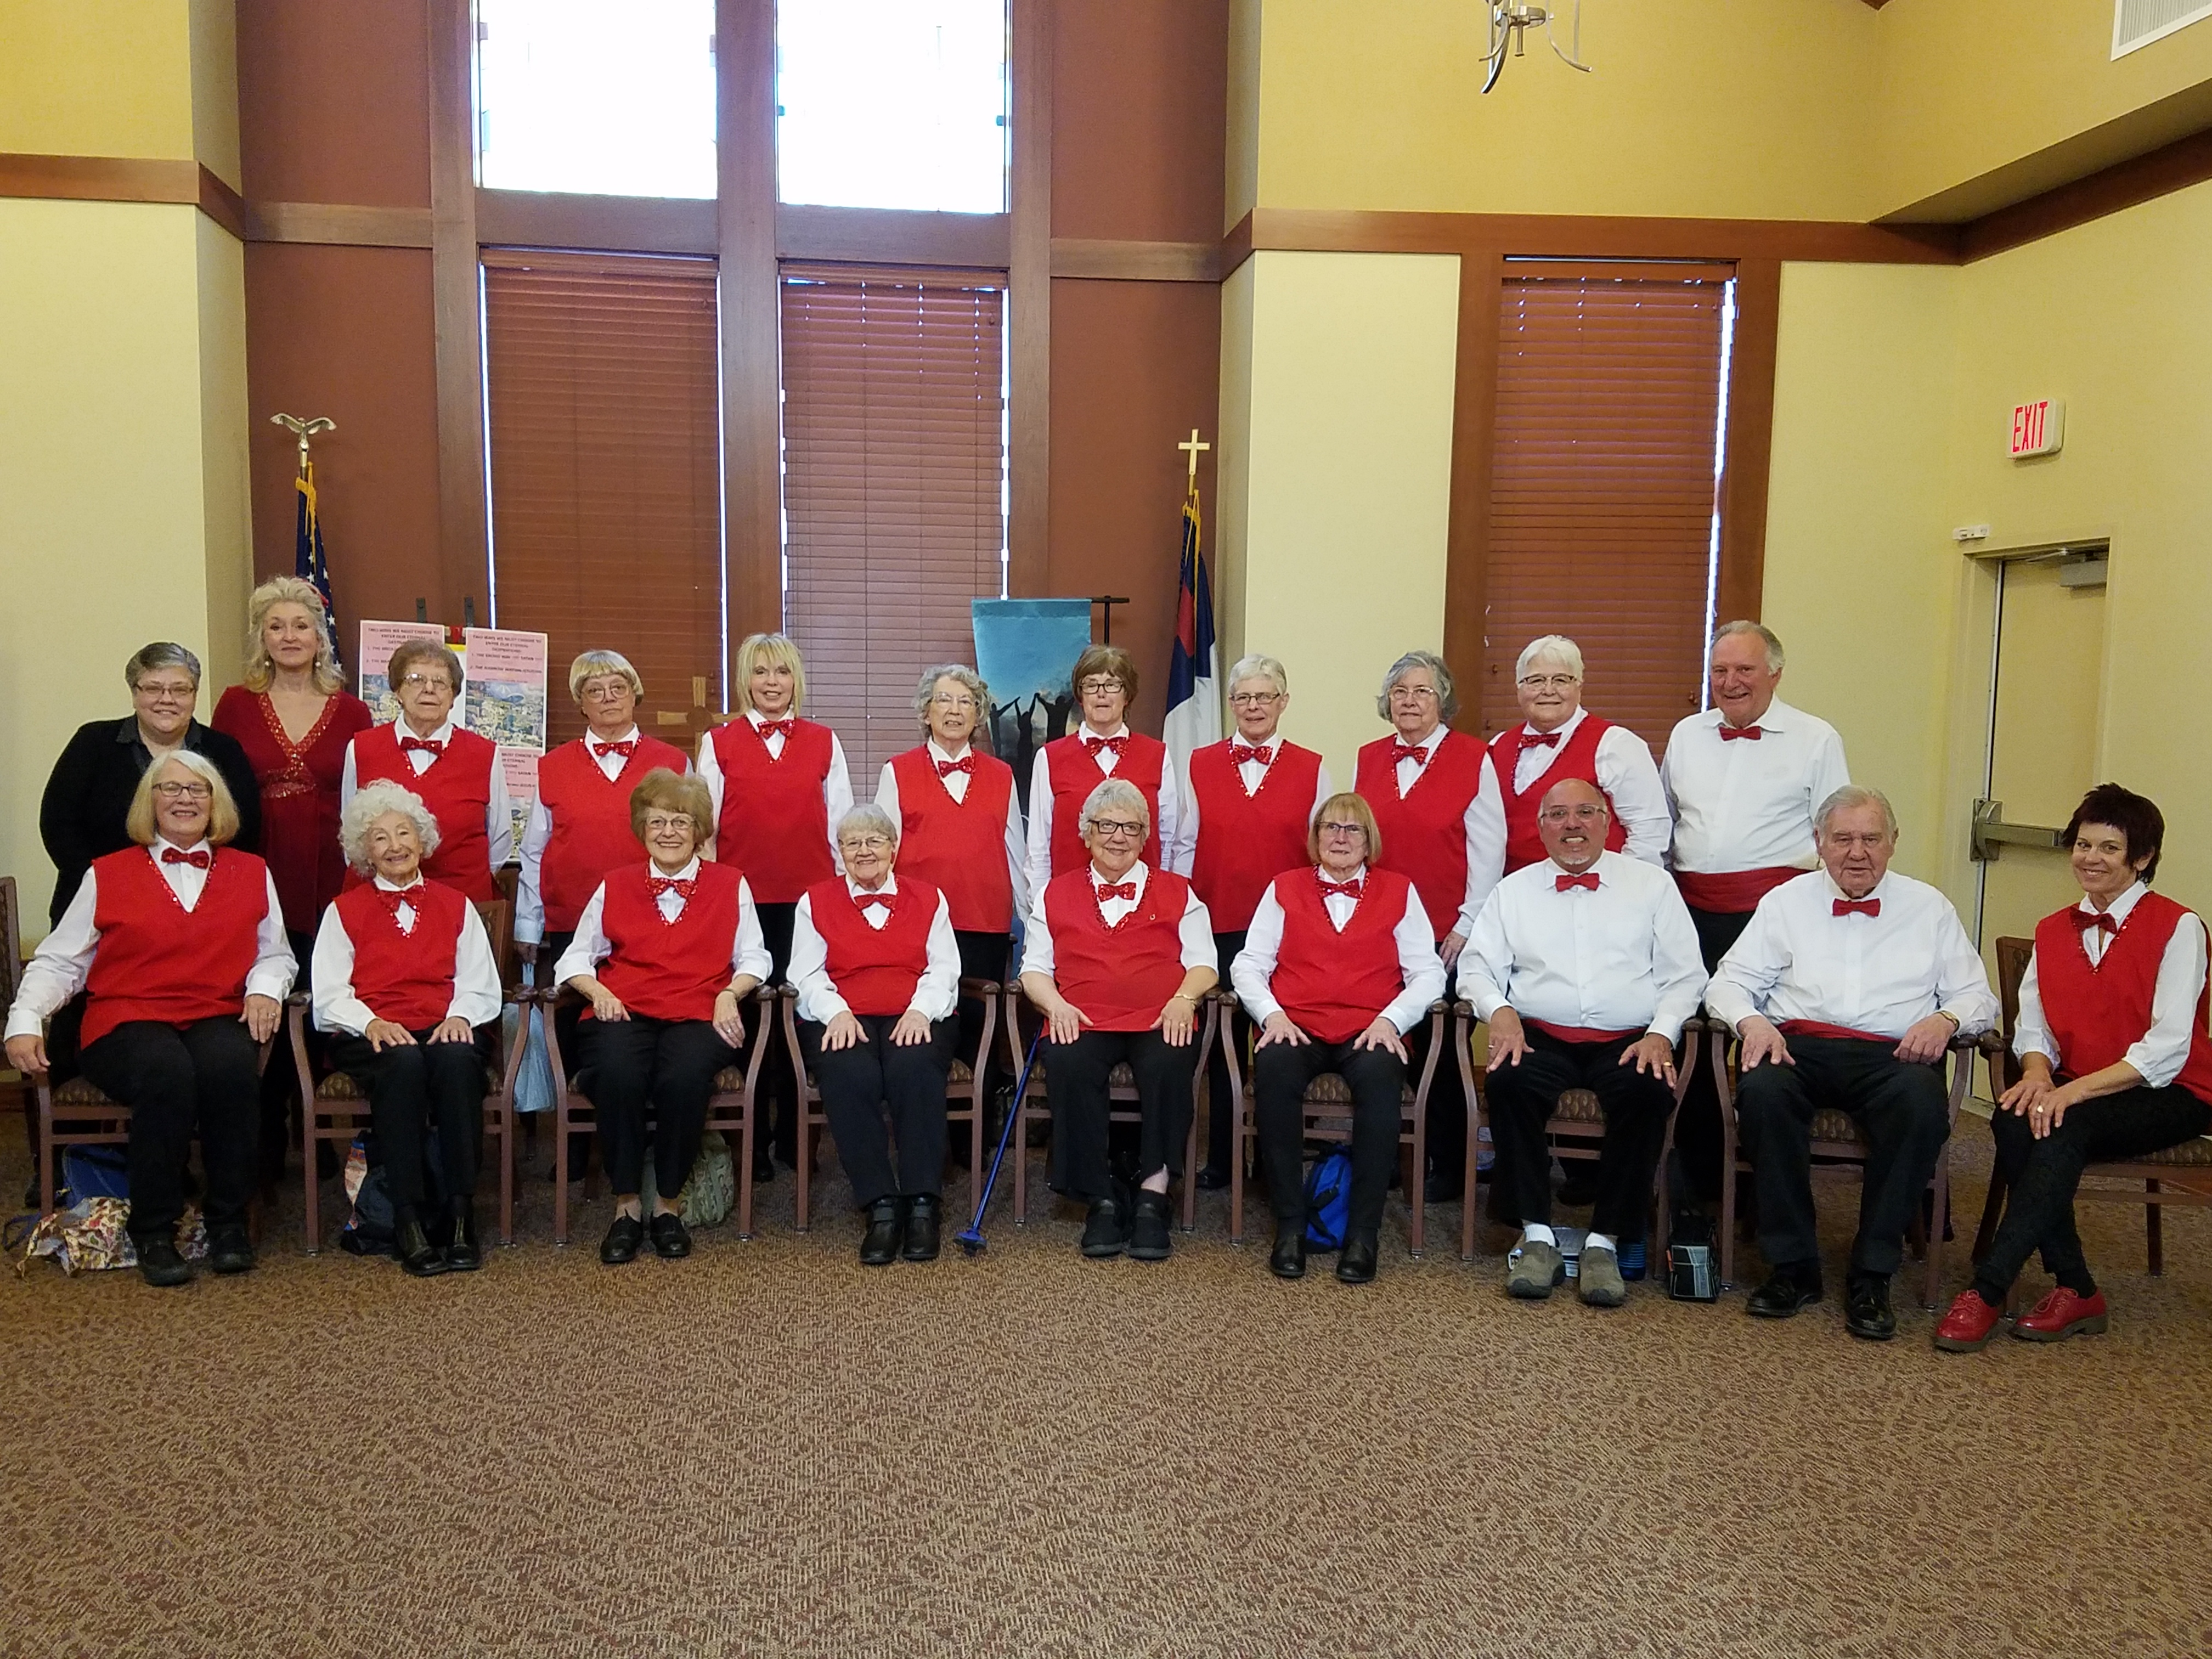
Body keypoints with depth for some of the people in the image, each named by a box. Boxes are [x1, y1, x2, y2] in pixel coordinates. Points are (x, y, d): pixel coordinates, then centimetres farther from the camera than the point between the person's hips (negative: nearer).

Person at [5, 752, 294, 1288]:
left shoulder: (251, 873, 18)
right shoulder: (107, 875, 14)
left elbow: (276, 954, 19)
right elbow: (57, 963, 9)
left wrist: (264, 987, -3)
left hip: (217, 1020, 1)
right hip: (127, 1021, -1)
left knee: (229, 1064, -35)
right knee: (167, 1071, -36)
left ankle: (229, 1222, -20)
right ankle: (153, 1231, -21)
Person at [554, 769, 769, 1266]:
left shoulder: (731, 884, 16)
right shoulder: (614, 887, 20)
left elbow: (753, 959, 13)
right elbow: (575, 958, 19)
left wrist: (729, 993, -6)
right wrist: (598, 990, -1)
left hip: (698, 1017, -1)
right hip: (623, 1014, 1)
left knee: (684, 1076, -35)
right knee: (618, 1073, -35)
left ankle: (667, 1205, -14)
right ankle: (626, 1205, -17)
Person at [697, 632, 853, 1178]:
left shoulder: (824, 743, 9)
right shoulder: (719, 743, 7)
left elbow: (841, 825, 10)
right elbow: (702, 824, 8)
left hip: (809, 897, 1)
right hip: (742, 898, 0)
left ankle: (792, 1133, 14)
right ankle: (753, 1139, 11)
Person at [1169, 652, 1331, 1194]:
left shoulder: (1311, 770, 6)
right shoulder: (1197, 765, 9)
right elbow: (1184, 848, 8)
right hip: (1218, 927, 1)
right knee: (1222, 1042, 6)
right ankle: (1221, 1159, 17)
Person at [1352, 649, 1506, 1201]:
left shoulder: (1473, 759, -3)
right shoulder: (1368, 759, 9)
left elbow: (1488, 849, -6)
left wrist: (1468, 924, -9)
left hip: (1446, 933, -3)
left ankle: (1447, 1168, 17)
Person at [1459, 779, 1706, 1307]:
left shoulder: (1652, 884, 14)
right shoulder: (1514, 890, 17)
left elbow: (1684, 975, 9)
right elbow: (1477, 967, 10)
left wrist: (1662, 1032, -7)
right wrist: (1500, 1011, -10)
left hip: (1629, 1042, -1)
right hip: (1539, 1037, 1)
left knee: (1649, 1092, -33)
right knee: (1506, 1082, -32)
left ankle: (1606, 1241, -21)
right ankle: (1536, 1234, -20)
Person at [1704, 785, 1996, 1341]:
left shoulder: (1929, 907, 20)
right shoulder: (1786, 902, 19)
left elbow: (1977, 997, 17)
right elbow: (1728, 983, 13)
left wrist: (1946, 1019, -6)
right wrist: (1751, 1021, -9)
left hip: (1893, 1053, 0)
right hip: (1799, 1044, 0)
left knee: (1922, 1105, -35)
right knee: (1762, 1091, -35)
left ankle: (1872, 1275, -23)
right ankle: (1793, 1266, -21)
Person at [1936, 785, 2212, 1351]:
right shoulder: (2053, 932, 13)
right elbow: (2033, 1026, 8)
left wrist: (2075, 1091, -25)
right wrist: (2038, 1074, -15)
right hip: (2078, 1092, 5)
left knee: (2064, 1128, -33)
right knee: (2014, 1120, -28)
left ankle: (1987, 1292, -33)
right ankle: (2075, 1291, -21)